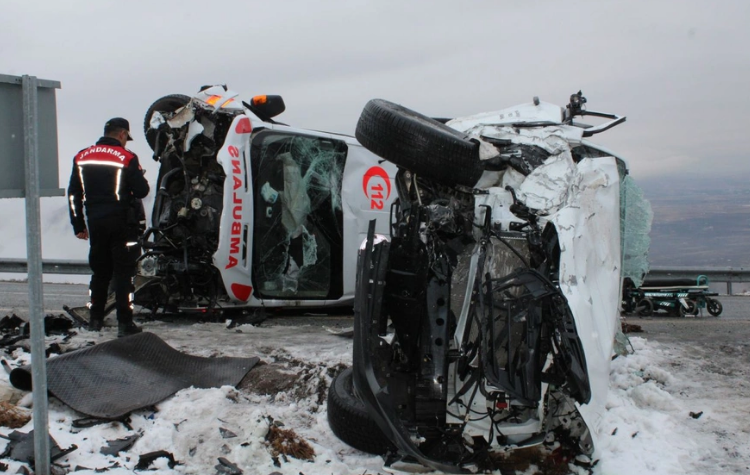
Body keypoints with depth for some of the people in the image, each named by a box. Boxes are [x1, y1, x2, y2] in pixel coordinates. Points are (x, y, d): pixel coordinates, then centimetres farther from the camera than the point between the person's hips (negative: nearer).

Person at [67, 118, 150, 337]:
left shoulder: (82, 157, 8)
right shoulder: (126, 158, -8)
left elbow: (73, 194, 9)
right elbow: (142, 191, -10)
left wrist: (78, 226, 15)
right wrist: (137, 175, 12)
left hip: (95, 222, 5)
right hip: (122, 222, -5)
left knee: (100, 271, 17)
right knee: (124, 273, 0)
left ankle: (95, 319, 22)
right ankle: (124, 323, -3)